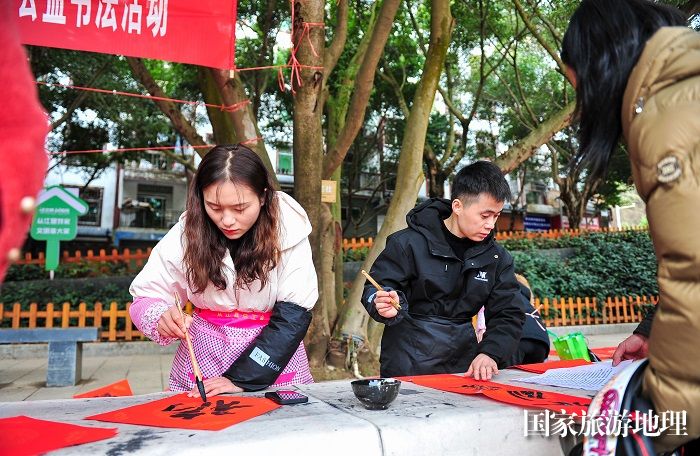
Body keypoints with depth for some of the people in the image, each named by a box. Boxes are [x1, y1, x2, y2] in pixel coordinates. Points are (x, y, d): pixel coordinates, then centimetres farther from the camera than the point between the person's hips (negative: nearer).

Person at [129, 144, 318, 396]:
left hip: (277, 358, 0)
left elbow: (293, 314, -12)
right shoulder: (186, 234, -8)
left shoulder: (288, 232, -13)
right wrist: (161, 319, -22)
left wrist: (242, 378, -18)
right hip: (204, 359, 1)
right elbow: (144, 299, 0)